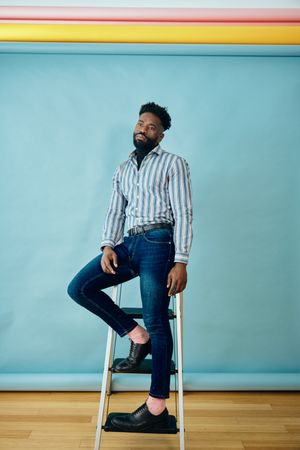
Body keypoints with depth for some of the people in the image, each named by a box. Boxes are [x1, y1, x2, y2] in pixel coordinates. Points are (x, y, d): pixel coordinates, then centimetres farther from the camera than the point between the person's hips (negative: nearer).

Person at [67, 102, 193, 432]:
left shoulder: (174, 164, 4)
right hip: (129, 244, 6)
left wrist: (181, 261, -15)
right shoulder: (123, 170, 22)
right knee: (79, 288, -7)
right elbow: (115, 211, 15)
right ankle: (138, 337, 5)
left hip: (158, 243, -6)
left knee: (157, 323, -6)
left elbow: (183, 214, -5)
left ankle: (156, 407, 6)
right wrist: (108, 246, -3)